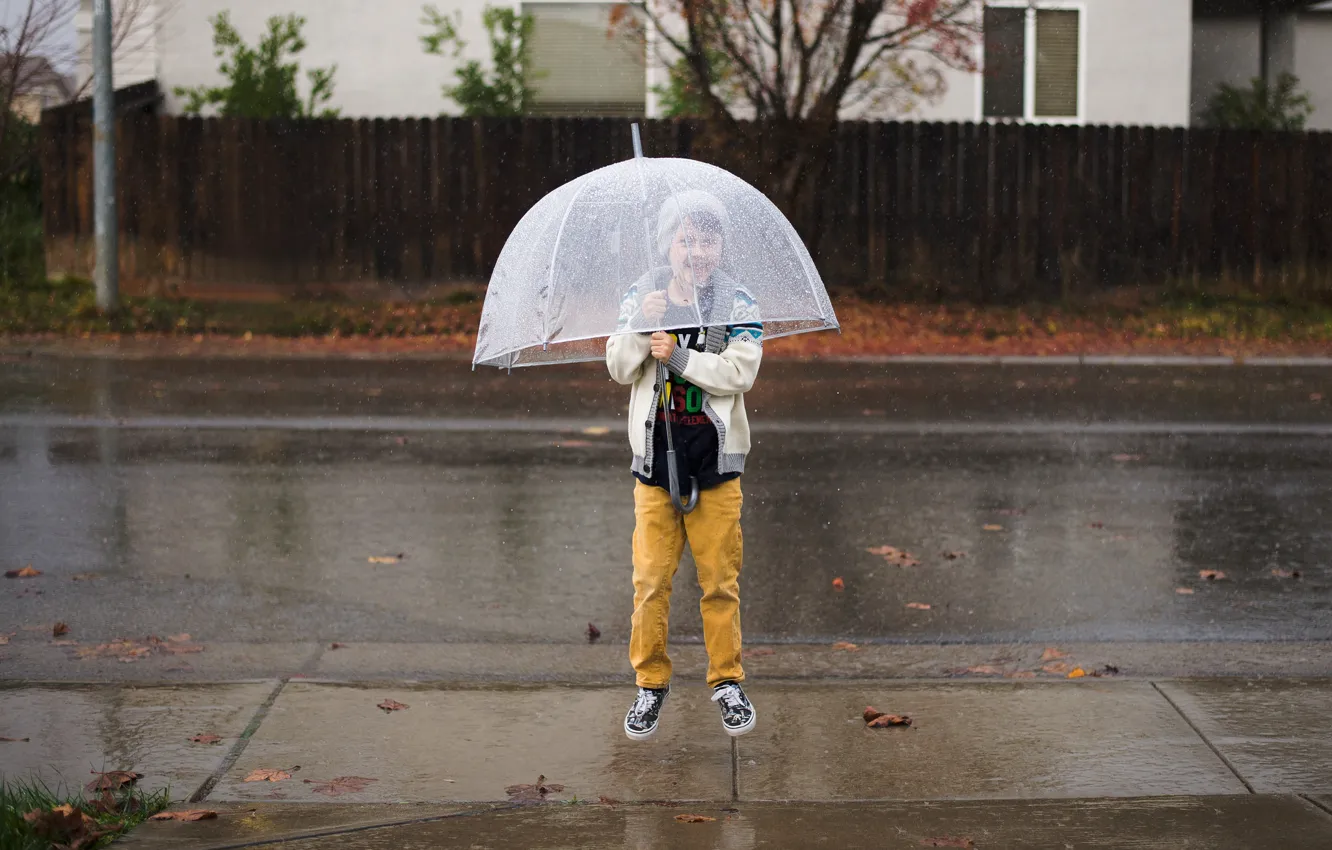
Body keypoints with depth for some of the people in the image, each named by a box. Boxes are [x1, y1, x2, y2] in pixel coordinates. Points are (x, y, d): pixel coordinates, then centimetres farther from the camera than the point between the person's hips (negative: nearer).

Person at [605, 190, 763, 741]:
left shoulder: (737, 304, 1)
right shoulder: (642, 295, 5)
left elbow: (741, 372, -11)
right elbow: (618, 368, -1)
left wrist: (679, 355, -17)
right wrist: (643, 327, -18)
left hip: (716, 459, -1)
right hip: (656, 456, 1)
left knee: (720, 580, 5)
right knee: (651, 579, 2)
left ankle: (727, 680, 19)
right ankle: (651, 682, 15)